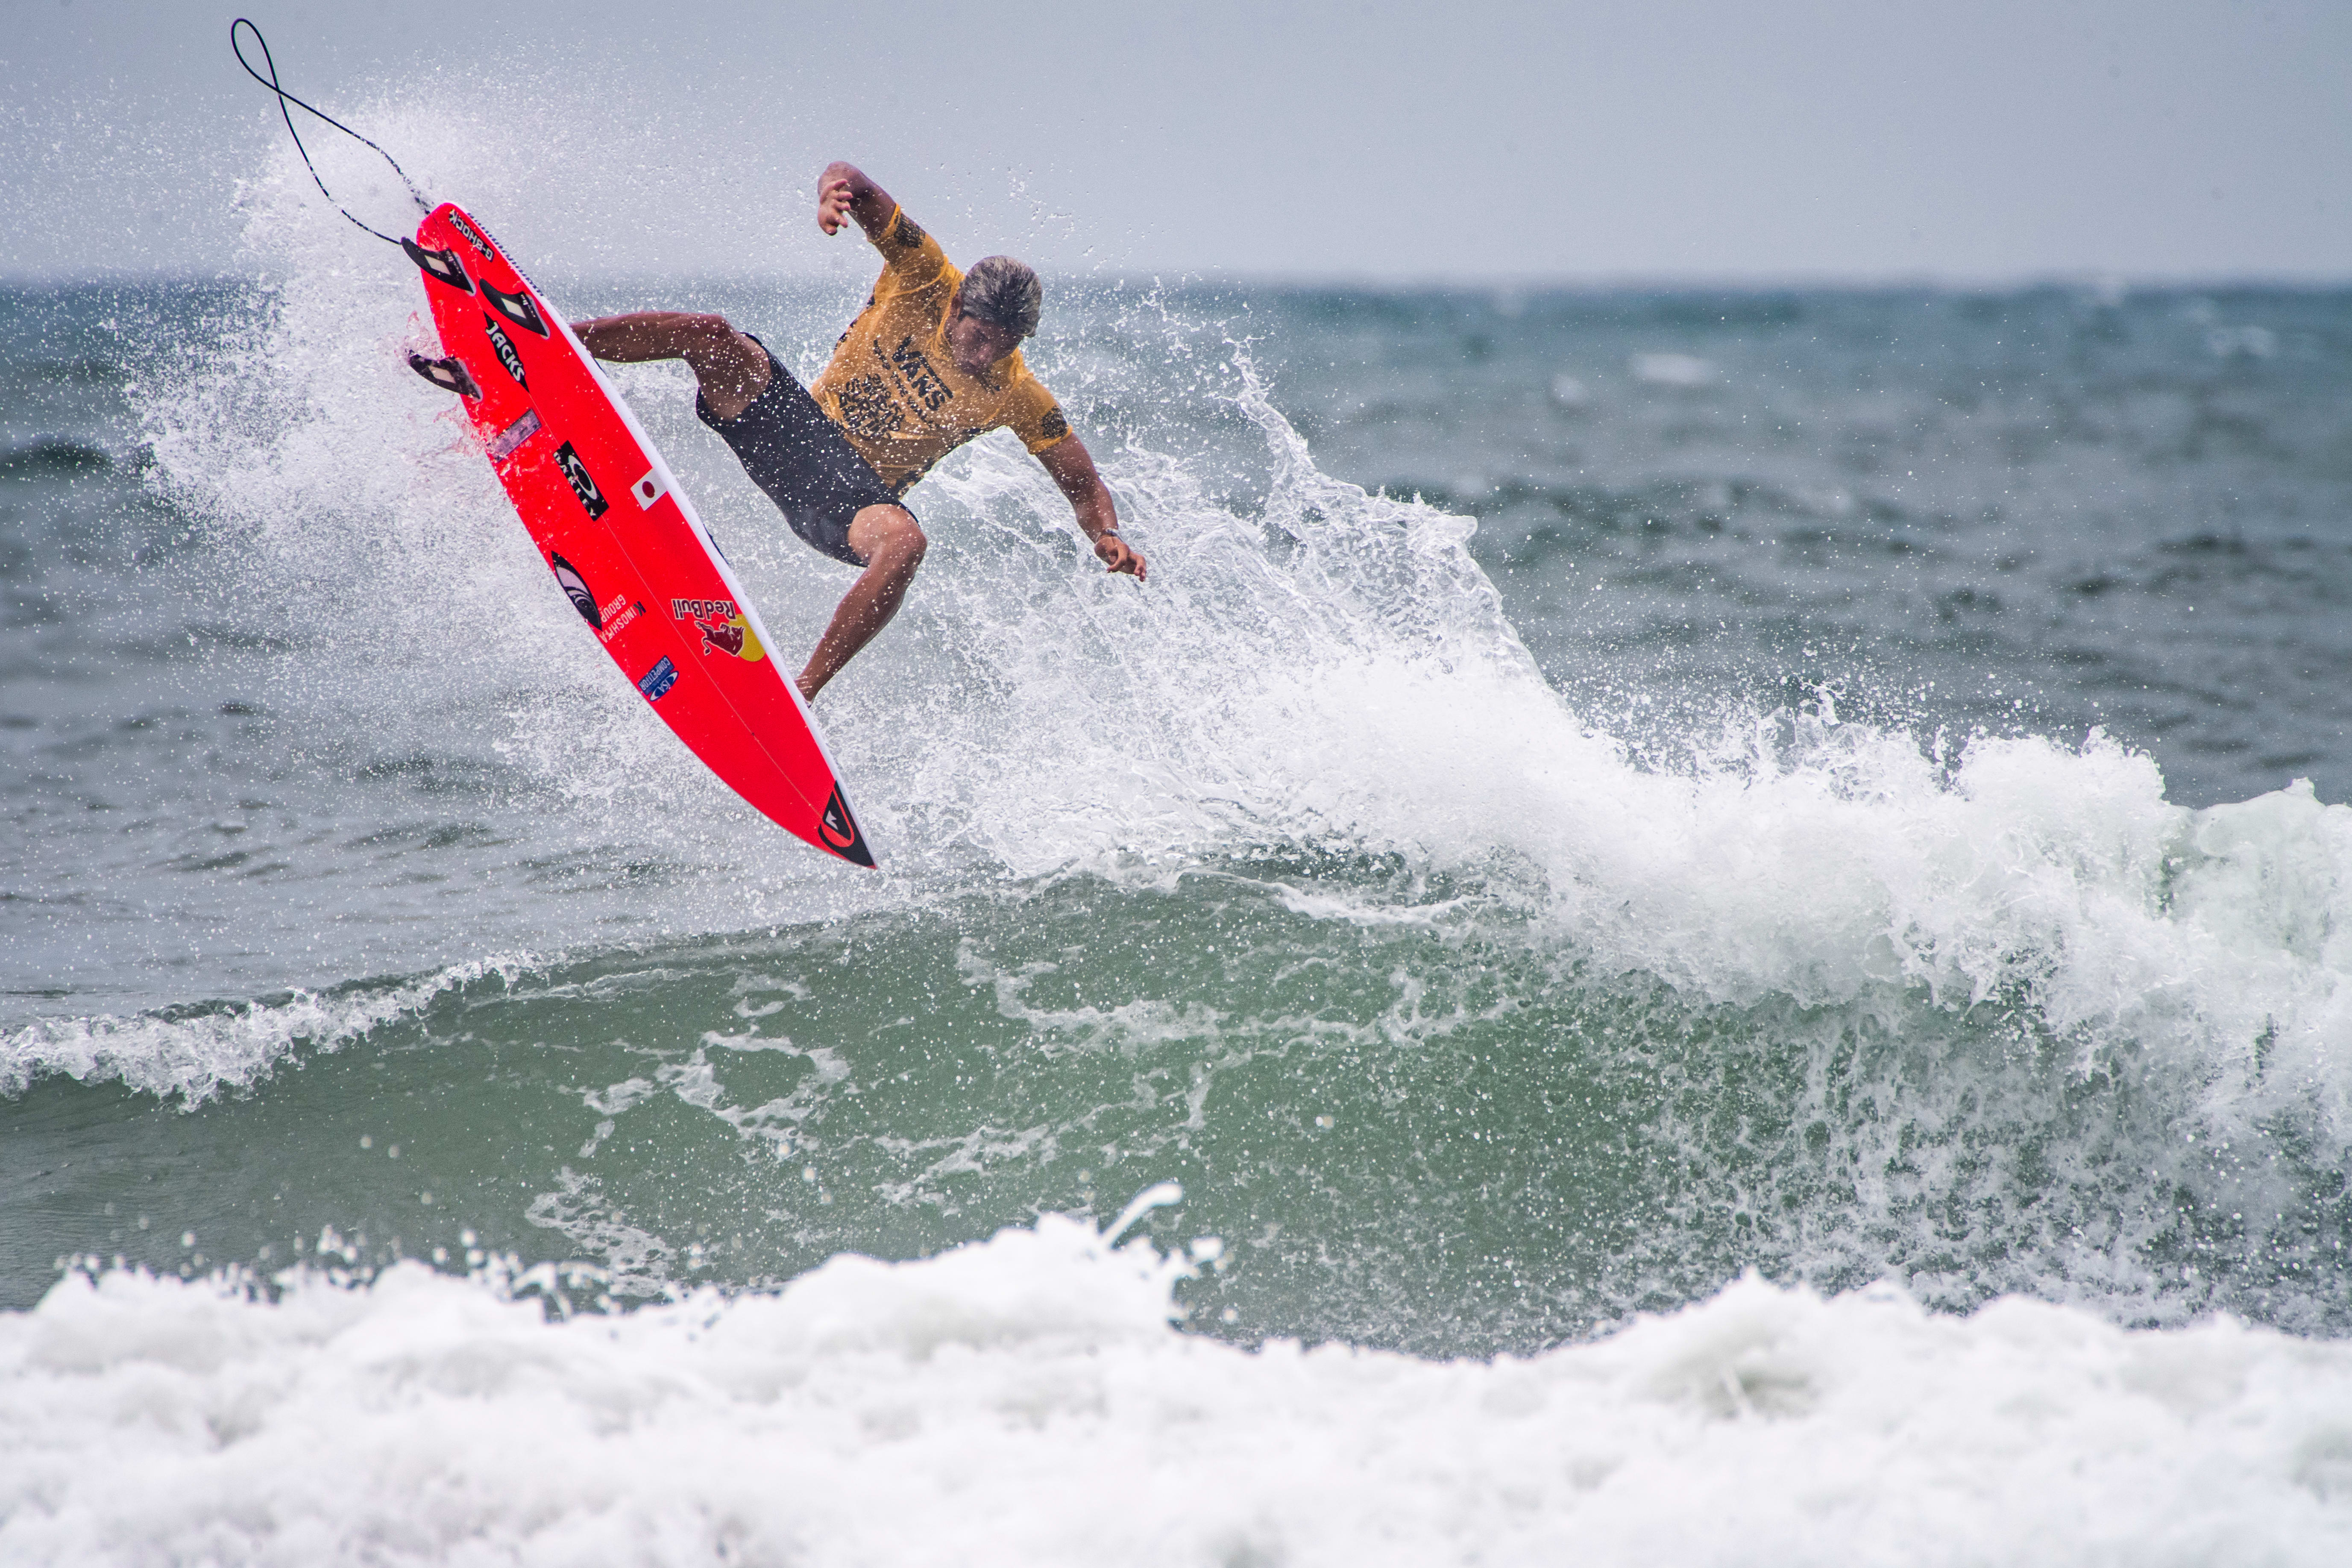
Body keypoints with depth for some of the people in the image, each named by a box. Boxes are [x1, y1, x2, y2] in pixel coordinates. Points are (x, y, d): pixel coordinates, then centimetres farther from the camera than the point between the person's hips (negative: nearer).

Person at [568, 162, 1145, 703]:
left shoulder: (1018, 397, -7)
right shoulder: (926, 280, -8)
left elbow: (1085, 487, -1)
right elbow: (851, 184, -11)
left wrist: (1108, 537, -24)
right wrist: (837, 189, -36)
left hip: (858, 492, -1)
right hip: (797, 421, 1)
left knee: (904, 542, -38)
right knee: (712, 336, -24)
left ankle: (803, 693, -32)